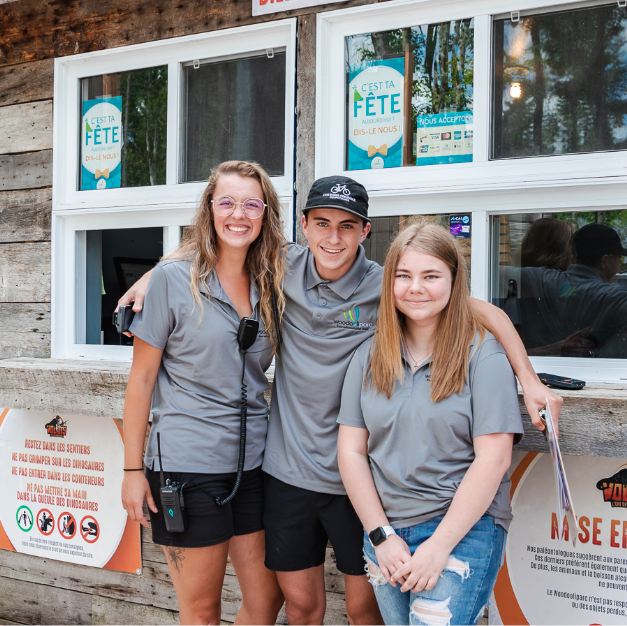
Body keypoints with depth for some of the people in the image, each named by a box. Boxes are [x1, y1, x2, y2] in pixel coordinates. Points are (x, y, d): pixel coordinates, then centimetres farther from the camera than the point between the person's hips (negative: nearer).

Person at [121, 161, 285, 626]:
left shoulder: (271, 285, 6)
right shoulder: (173, 278, -8)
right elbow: (142, 378, -5)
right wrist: (133, 469, -6)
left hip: (254, 462, 5)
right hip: (187, 462, -5)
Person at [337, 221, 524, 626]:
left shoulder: (483, 354, -6)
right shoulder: (369, 357, 6)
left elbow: (493, 459, -11)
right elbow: (351, 450, 4)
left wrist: (438, 546, -15)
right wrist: (381, 536, -4)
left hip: (463, 531, -4)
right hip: (384, 532, 4)